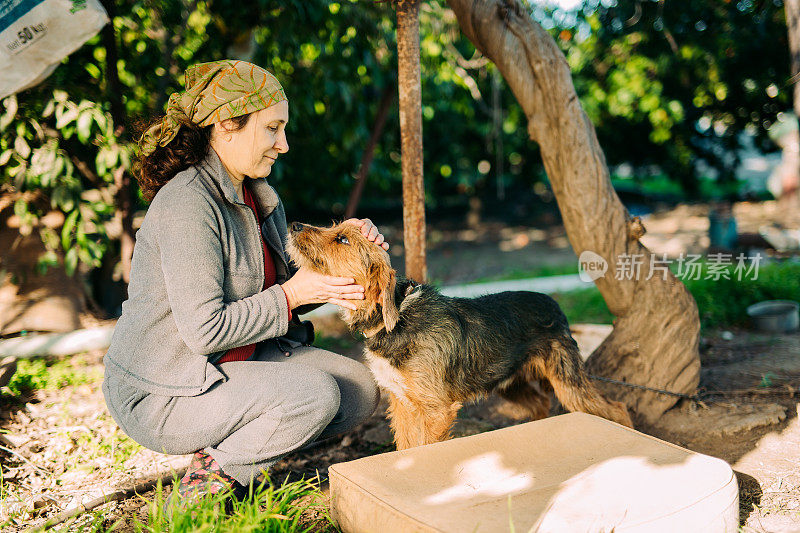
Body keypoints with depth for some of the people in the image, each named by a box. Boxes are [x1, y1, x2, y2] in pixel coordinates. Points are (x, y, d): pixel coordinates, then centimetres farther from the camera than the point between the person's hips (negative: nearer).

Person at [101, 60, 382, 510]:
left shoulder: (260, 195, 5)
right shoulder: (188, 204, -24)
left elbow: (283, 283, 8)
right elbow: (205, 330, -28)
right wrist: (292, 294, -22)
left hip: (239, 357, 9)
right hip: (160, 394, -9)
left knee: (361, 390, 0)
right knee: (315, 394, -25)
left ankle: (227, 454, 6)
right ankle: (215, 472, -3)